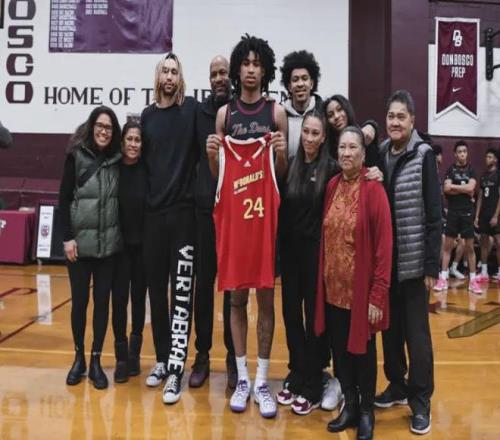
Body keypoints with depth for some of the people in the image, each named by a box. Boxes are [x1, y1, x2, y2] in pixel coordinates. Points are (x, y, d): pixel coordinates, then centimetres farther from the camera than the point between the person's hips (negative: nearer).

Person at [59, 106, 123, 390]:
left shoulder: (118, 160, 3)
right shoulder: (76, 155, -1)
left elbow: (122, 200, 5)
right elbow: (64, 199, -3)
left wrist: (120, 233, -2)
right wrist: (67, 237, -9)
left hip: (109, 243, 1)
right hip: (80, 241, -1)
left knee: (102, 301, 6)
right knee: (79, 301, 7)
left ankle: (96, 360, 18)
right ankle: (79, 358, 24)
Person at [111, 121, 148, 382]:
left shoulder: (148, 170, -4)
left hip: (144, 244, 0)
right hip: (118, 244, 0)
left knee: (139, 298, 10)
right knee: (119, 299, 1)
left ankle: (134, 351, 25)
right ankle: (121, 356, 13)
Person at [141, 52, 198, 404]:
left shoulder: (192, 109, 0)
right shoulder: (147, 115, 12)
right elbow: (142, 160, 15)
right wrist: (145, 199, 10)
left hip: (184, 211, -4)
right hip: (153, 213, 4)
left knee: (182, 294, -3)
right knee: (156, 289, 11)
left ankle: (176, 369, 3)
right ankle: (162, 359, 25)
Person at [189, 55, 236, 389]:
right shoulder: (200, 112, 7)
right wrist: (196, 191, 1)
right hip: (205, 210, 2)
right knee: (203, 284, 7)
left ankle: (234, 357, 20)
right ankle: (202, 355, 20)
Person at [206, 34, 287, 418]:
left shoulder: (276, 112, 3)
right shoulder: (224, 113, 7)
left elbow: (284, 174, 4)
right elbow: (217, 175, 9)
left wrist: (282, 154, -16)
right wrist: (212, 154, -11)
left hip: (266, 211, -1)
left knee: (266, 296, 4)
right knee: (237, 296, 7)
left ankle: (262, 381, 15)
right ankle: (242, 379, 20)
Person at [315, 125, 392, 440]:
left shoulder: (373, 189, -12)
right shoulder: (332, 186, 5)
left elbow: (384, 245, -15)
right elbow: (325, 237, 8)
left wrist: (378, 293, -17)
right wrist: (323, 280, 5)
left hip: (361, 288, -5)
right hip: (333, 287, 5)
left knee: (363, 349, 10)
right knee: (340, 348, 14)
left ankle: (367, 412, 29)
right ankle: (350, 405, 33)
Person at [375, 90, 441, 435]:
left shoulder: (423, 155, -7)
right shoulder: (379, 154, 7)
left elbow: (434, 213, -9)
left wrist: (432, 264, -12)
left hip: (413, 259, -4)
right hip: (384, 258, 4)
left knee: (416, 329, 4)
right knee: (390, 326, 14)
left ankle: (421, 400, 17)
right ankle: (397, 385, 31)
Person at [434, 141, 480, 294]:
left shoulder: (471, 170, 5)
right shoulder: (451, 169, 3)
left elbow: (471, 188, -12)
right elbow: (446, 189, -12)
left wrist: (453, 186, -8)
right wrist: (465, 190, -11)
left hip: (467, 212, 1)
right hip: (453, 212, -1)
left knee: (470, 247, 5)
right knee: (447, 245, 1)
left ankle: (473, 280, 11)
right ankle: (443, 278, 5)